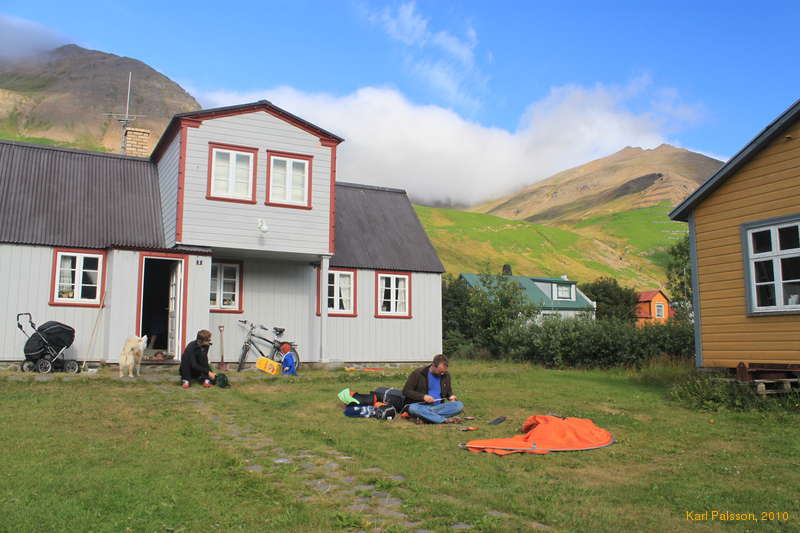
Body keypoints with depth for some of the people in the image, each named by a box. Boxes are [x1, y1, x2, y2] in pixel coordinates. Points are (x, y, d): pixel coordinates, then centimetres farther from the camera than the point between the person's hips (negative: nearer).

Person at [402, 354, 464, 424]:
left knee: (459, 405, -23)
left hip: (438, 407, 4)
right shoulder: (418, 373, -3)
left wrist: (451, 396, 1)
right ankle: (446, 420, -38)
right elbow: (406, 391, -3)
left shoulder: (446, 375, 9)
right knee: (413, 408, -39)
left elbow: (449, 391, 25)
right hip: (422, 406, -3)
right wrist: (423, 397, -14)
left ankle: (425, 417, -29)